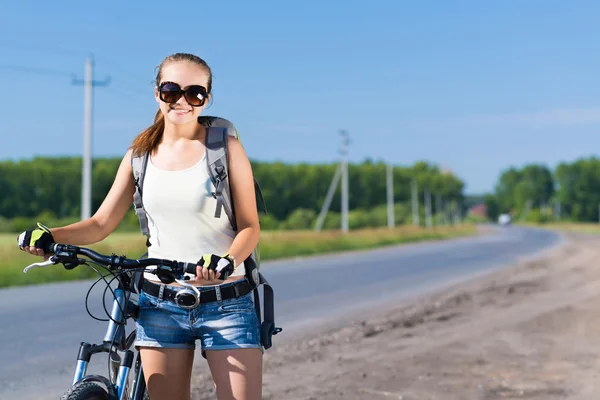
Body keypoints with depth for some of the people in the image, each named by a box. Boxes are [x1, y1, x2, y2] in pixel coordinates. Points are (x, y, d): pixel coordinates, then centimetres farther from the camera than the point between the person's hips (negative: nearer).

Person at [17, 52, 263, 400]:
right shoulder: (141, 154, 7)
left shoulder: (225, 146, -2)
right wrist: (50, 235, -10)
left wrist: (226, 260, -26)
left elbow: (250, 226, -5)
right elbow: (101, 224, 7)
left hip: (227, 302, -2)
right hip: (161, 304, 3)